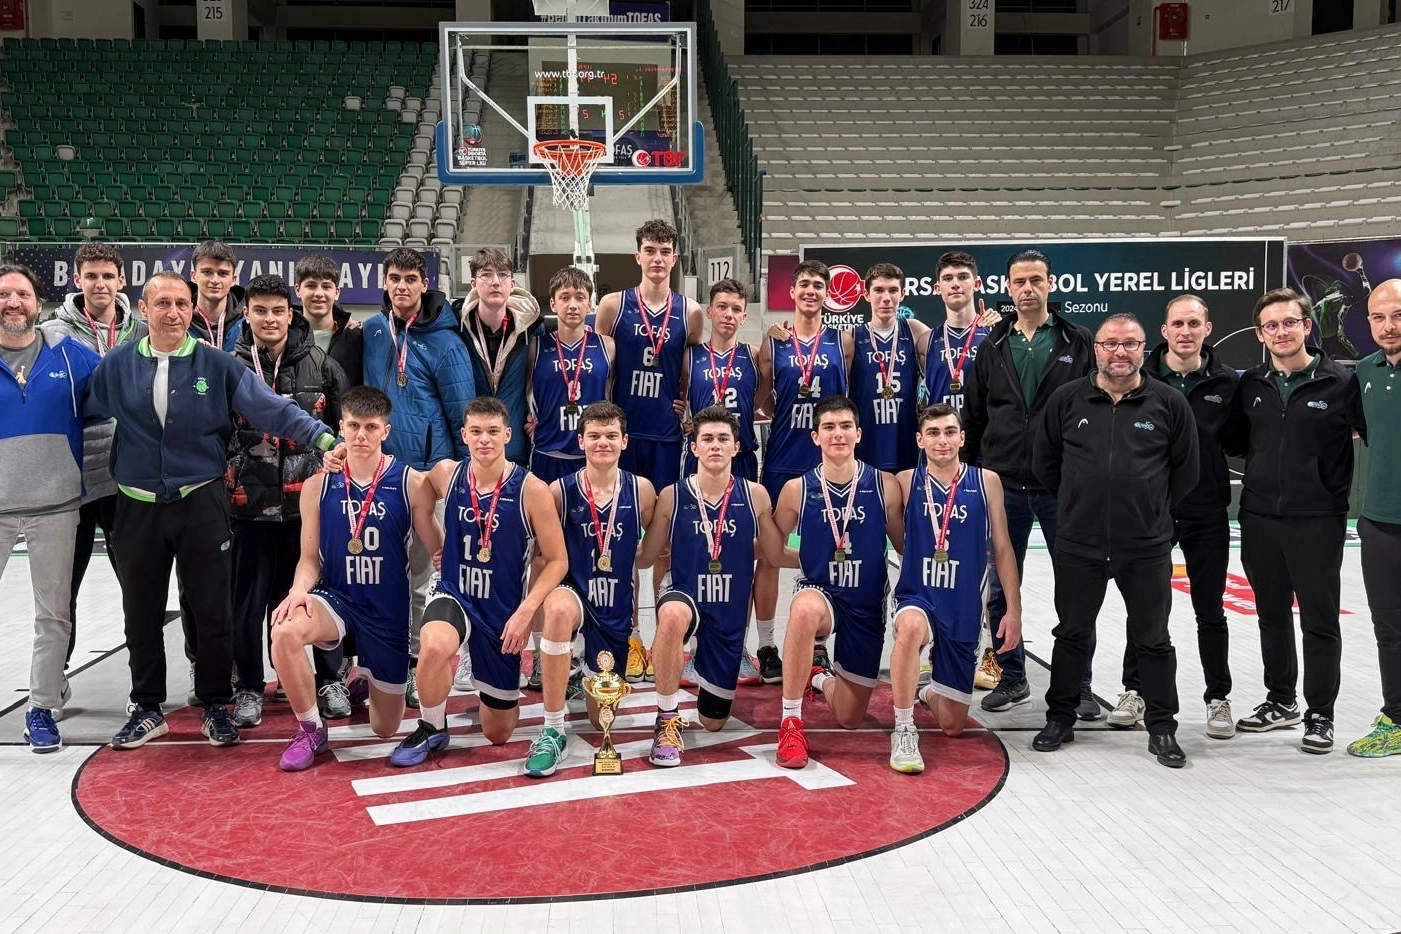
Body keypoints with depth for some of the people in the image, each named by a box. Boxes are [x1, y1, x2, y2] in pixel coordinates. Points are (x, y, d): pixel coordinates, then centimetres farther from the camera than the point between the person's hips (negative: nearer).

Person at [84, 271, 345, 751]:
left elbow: (270, 407, -12)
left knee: (212, 610, 5)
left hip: (202, 502, -1)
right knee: (141, 613, 10)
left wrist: (322, 437, -24)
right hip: (138, 507, 2)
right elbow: (82, 415, 7)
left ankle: (215, 706, 20)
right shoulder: (117, 366, 2)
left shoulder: (217, 364, -4)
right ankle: (147, 708, 25)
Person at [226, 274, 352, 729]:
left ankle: (330, 681, 22)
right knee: (249, 599, 5)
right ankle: (249, 687, 20)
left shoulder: (321, 365, 3)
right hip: (252, 503, 0)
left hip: (309, 499, 0)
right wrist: (225, 481, 5)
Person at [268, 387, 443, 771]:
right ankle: (311, 730, -11)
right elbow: (310, 557, 2)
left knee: (385, 728, 8)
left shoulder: (411, 483, -8)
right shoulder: (318, 486, -3)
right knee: (285, 631, -36)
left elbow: (439, 550, -4)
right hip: (336, 596, 1)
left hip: (389, 608, 0)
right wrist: (299, 588, -20)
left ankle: (369, 680, 47)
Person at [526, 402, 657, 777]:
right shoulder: (560, 491, -9)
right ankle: (552, 732, -27)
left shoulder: (641, 490, -4)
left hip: (617, 607, 3)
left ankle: (591, 674, 48)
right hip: (574, 593, -2)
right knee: (559, 609, -41)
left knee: (602, 717, 9)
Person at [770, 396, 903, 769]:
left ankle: (820, 676, 45)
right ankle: (790, 722, -25)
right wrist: (807, 560, -11)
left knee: (849, 717, 8)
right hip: (818, 591, -1)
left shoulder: (884, 485, -7)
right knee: (805, 611, -41)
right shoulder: (797, 489, -7)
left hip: (867, 603, 2)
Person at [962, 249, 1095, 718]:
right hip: (1003, 485, 2)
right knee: (1000, 588, 7)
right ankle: (1013, 677, 22)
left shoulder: (1078, 343, 1)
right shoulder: (994, 347, 8)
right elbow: (973, 416, 11)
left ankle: (1079, 684, 16)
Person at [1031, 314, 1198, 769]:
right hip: (1078, 544, 1)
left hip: (1147, 547, -1)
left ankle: (1162, 728, 21)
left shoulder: (1169, 403, -2)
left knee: (1153, 640, 8)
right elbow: (1044, 461, 9)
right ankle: (1060, 718, 26)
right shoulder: (1067, 399, 0)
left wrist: (1155, 511, 7)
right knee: (1072, 633, 12)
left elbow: (1185, 470, 6)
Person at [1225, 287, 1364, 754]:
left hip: (1317, 521, -4)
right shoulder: (1251, 385, 7)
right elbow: (1235, 441, 16)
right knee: (1272, 615, 15)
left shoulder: (1341, 382, -7)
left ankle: (1320, 715, 16)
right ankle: (1280, 701, 30)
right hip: (1259, 520, 4)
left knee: (1319, 621, 4)